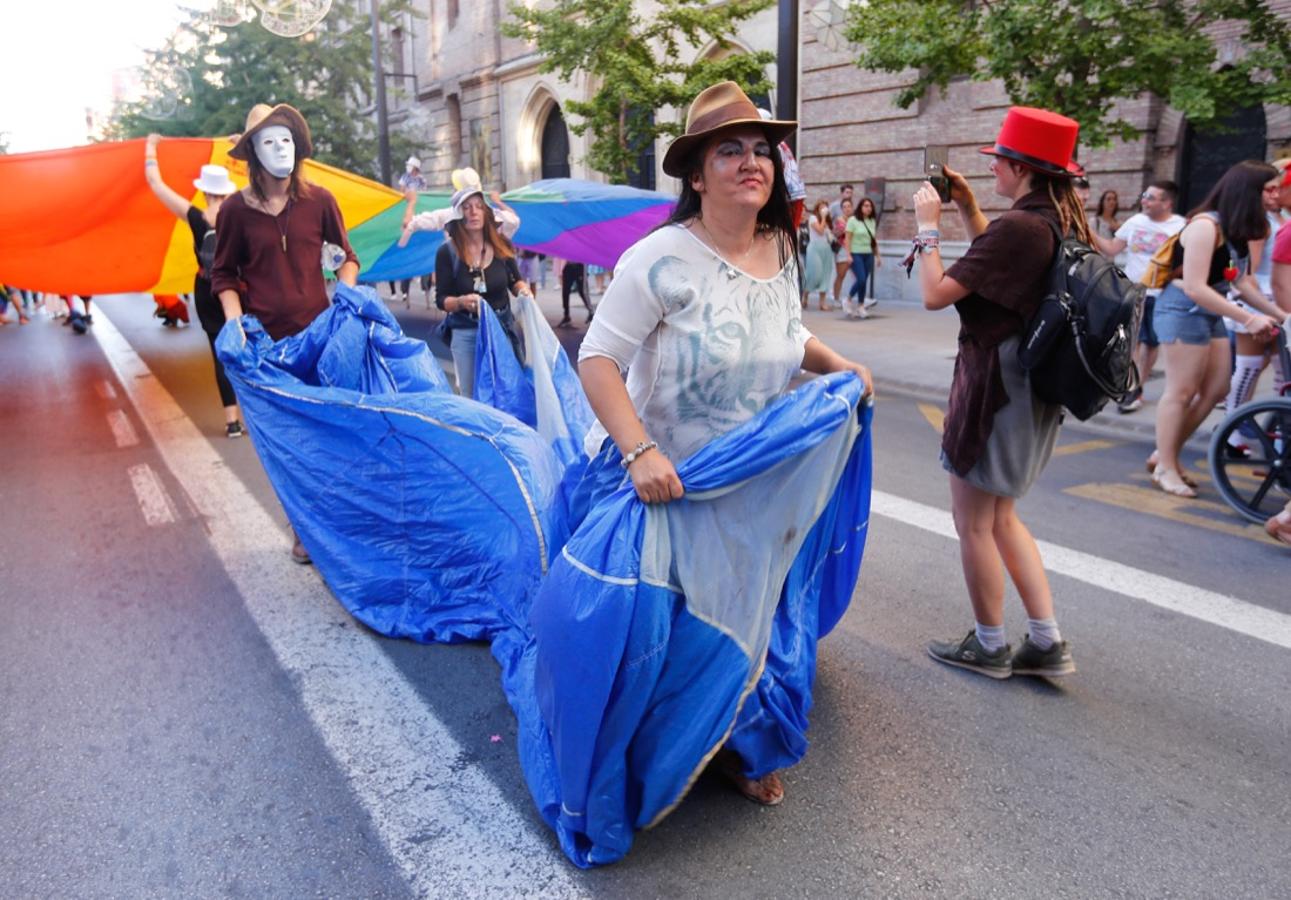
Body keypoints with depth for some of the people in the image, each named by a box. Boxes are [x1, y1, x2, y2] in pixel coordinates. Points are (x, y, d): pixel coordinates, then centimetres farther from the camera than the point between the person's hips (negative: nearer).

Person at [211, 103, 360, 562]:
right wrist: (235, 321, -7)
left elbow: (346, 255, 12)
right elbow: (223, 275, 8)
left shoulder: (318, 200, 2)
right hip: (266, 340, 0)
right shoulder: (235, 209, 0)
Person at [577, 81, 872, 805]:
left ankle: (736, 747, 42)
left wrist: (837, 363, 0)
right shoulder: (664, 259, -21)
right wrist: (640, 451, -34)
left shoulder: (783, 252, 0)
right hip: (660, 478, -5)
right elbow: (598, 359, -22)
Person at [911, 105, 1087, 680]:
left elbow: (936, 294, -21)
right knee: (1001, 518, 20)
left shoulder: (1019, 226, -21)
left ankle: (989, 647, 21)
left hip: (994, 389, -10)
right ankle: (1047, 642, 23)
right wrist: (968, 208, 16)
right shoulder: (1064, 223, 8)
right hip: (1035, 389, 10)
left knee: (974, 524, 6)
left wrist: (928, 225, -8)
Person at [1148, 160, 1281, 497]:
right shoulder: (1205, 225, -18)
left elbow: (1241, 282, 9)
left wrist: (1277, 314, 0)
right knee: (1181, 392, -5)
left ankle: (1166, 453, 19)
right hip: (1184, 311, -10)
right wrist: (1249, 319, -25)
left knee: (1216, 390, 10)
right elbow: (1195, 288, -25)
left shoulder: (1238, 230, 10)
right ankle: (1166, 467, 6)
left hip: (1210, 314, 10)